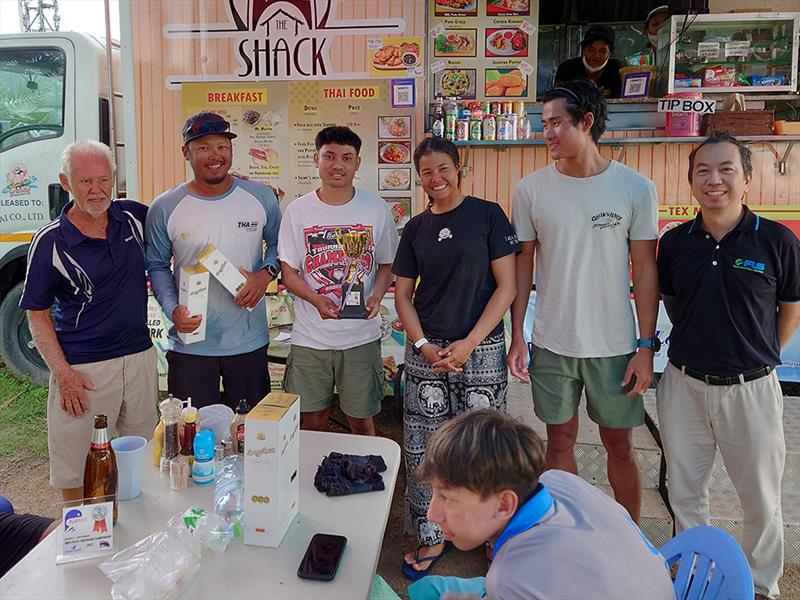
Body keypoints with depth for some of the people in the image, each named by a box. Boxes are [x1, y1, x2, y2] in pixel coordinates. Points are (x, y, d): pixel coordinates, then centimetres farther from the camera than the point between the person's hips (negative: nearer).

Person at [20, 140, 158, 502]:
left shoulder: (134, 217, 0)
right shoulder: (49, 242, -9)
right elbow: (37, 314, -4)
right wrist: (63, 373, -13)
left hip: (140, 357, 4)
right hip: (83, 369, -4)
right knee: (76, 469, 7)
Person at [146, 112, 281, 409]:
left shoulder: (261, 197, -2)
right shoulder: (165, 208, -4)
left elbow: (278, 244, 10)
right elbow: (157, 266, 3)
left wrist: (266, 273, -11)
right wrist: (172, 310, -13)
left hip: (249, 340, 1)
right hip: (190, 343, -1)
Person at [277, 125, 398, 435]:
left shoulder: (376, 209, 0)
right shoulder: (298, 211, 0)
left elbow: (386, 264, 9)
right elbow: (288, 271, 1)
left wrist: (376, 297, -12)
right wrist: (316, 299, -18)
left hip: (361, 336, 0)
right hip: (310, 337, 0)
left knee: (361, 421, 11)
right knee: (312, 420, 11)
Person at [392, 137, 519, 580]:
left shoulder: (487, 215, -2)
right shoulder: (416, 228, 9)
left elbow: (506, 286, -5)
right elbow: (403, 294, 9)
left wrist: (469, 343, -12)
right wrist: (424, 346, -5)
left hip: (481, 349, -3)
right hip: (426, 350, 3)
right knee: (423, 449, 6)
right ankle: (431, 538, 25)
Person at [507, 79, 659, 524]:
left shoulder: (636, 188, -5)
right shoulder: (531, 189, -2)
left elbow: (645, 268, -2)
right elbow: (523, 264, 3)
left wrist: (646, 346, -4)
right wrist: (517, 336, 0)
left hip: (615, 345, -1)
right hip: (551, 343, 1)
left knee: (620, 446, 12)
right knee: (560, 441, 13)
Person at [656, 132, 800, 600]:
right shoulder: (674, 242, -2)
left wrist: (759, 356, 8)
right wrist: (698, 348, 11)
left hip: (752, 389, -2)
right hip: (683, 385, 2)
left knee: (762, 499, 15)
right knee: (685, 492, 15)